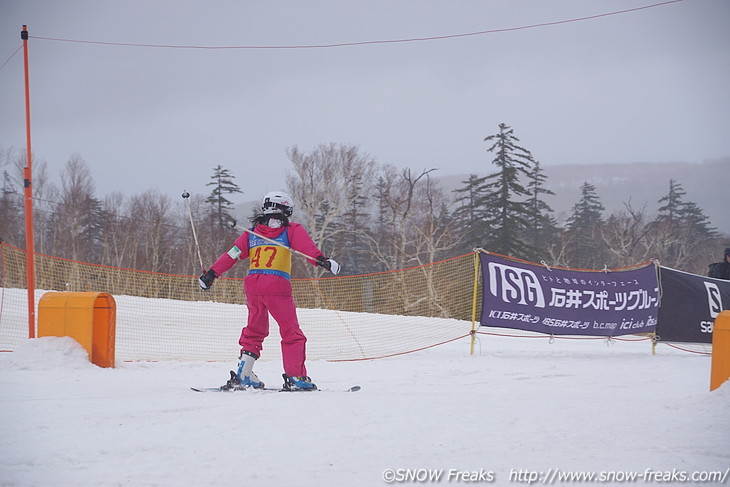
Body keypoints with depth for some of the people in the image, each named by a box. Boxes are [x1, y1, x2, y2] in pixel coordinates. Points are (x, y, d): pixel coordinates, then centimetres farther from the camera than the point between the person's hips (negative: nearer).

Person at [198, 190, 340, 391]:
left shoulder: (250, 233, 17)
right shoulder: (291, 230, 8)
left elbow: (231, 255, 12)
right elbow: (306, 247, -10)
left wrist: (211, 274, 14)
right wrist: (322, 260, -22)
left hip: (252, 284, 4)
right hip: (277, 286, -4)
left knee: (255, 331, 19)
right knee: (291, 332, 4)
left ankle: (243, 375, 12)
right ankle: (295, 377, -3)